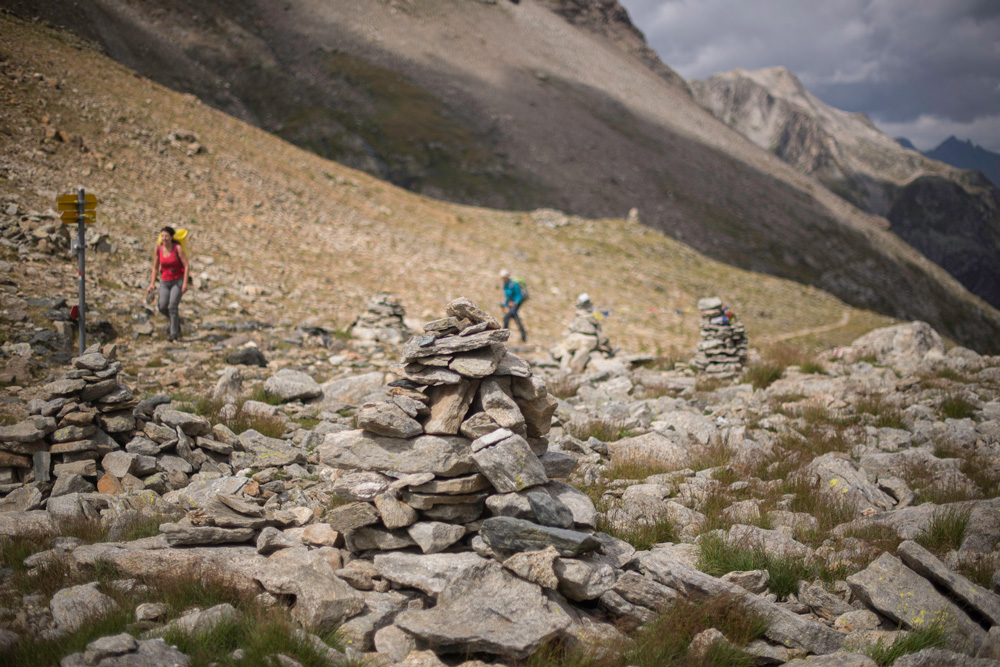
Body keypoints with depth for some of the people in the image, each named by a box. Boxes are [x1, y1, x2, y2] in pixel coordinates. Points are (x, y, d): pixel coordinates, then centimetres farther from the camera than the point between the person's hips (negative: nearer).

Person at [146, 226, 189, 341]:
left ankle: (174, 333, -8)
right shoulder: (158, 250, -3)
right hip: (165, 282, 4)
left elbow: (186, 266, -13)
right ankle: (176, 319, 19)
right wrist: (152, 284, -1)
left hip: (178, 281, -4)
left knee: (172, 306, -18)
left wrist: (185, 283, -19)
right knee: (162, 307, -12)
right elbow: (155, 268, 7)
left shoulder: (178, 248, -15)